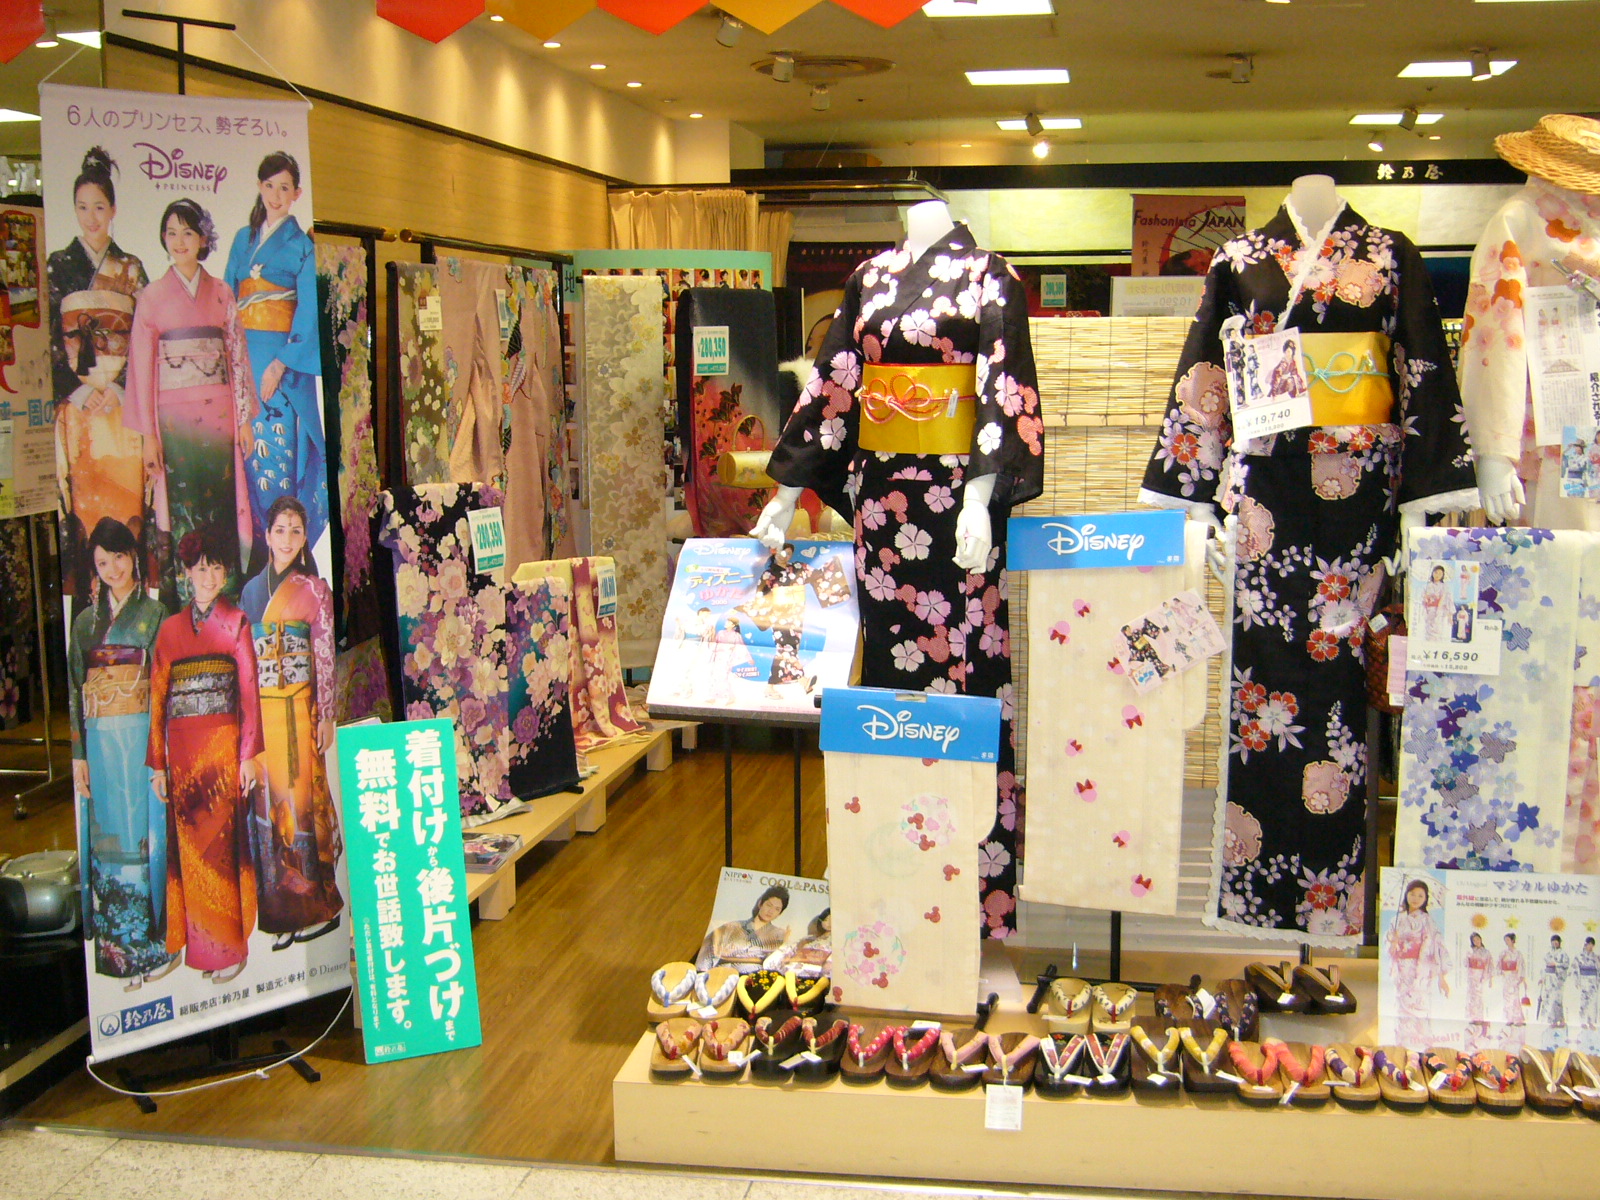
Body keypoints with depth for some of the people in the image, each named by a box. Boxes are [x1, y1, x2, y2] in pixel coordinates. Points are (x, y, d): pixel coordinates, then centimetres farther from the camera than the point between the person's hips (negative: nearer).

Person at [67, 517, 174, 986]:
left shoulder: (153, 614, 4)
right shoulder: (86, 621, 15)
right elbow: (76, 690, 12)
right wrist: (78, 753, 4)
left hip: (142, 735, -4)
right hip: (100, 737, 4)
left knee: (144, 833, -4)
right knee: (107, 834, 3)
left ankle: (146, 941, 1)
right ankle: (116, 943, 7)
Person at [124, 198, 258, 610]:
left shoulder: (221, 293, 9)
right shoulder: (152, 296, 4)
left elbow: (238, 355, 10)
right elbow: (142, 365, 1)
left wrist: (245, 417, 4)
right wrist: (147, 432, -4)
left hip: (218, 413, 2)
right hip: (175, 416, -2)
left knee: (222, 502, 1)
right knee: (180, 505, -3)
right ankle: (181, 601, 2)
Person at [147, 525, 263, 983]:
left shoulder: (236, 622, 4)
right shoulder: (171, 628, 11)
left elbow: (249, 690, -1)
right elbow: (157, 696, 9)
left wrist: (249, 754, -8)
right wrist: (157, 762, 5)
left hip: (222, 743, -3)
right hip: (181, 749, 3)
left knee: (220, 842, -3)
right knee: (188, 844, 4)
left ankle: (229, 948, 3)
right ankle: (198, 943, 13)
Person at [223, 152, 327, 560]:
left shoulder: (301, 244, 1)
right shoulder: (243, 239, 17)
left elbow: (309, 312, -8)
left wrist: (280, 363, -17)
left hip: (283, 356, -5)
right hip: (242, 354, 5)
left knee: (277, 447, -8)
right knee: (245, 448, 2)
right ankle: (252, 541, 7)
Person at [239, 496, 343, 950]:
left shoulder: (314, 589, 1)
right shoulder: (251, 589, 12)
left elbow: (325, 656, -2)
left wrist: (326, 716, -6)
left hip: (297, 706, -4)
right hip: (258, 705, 4)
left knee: (301, 796, -3)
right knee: (267, 802, 4)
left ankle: (318, 906, 5)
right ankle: (280, 909, 12)